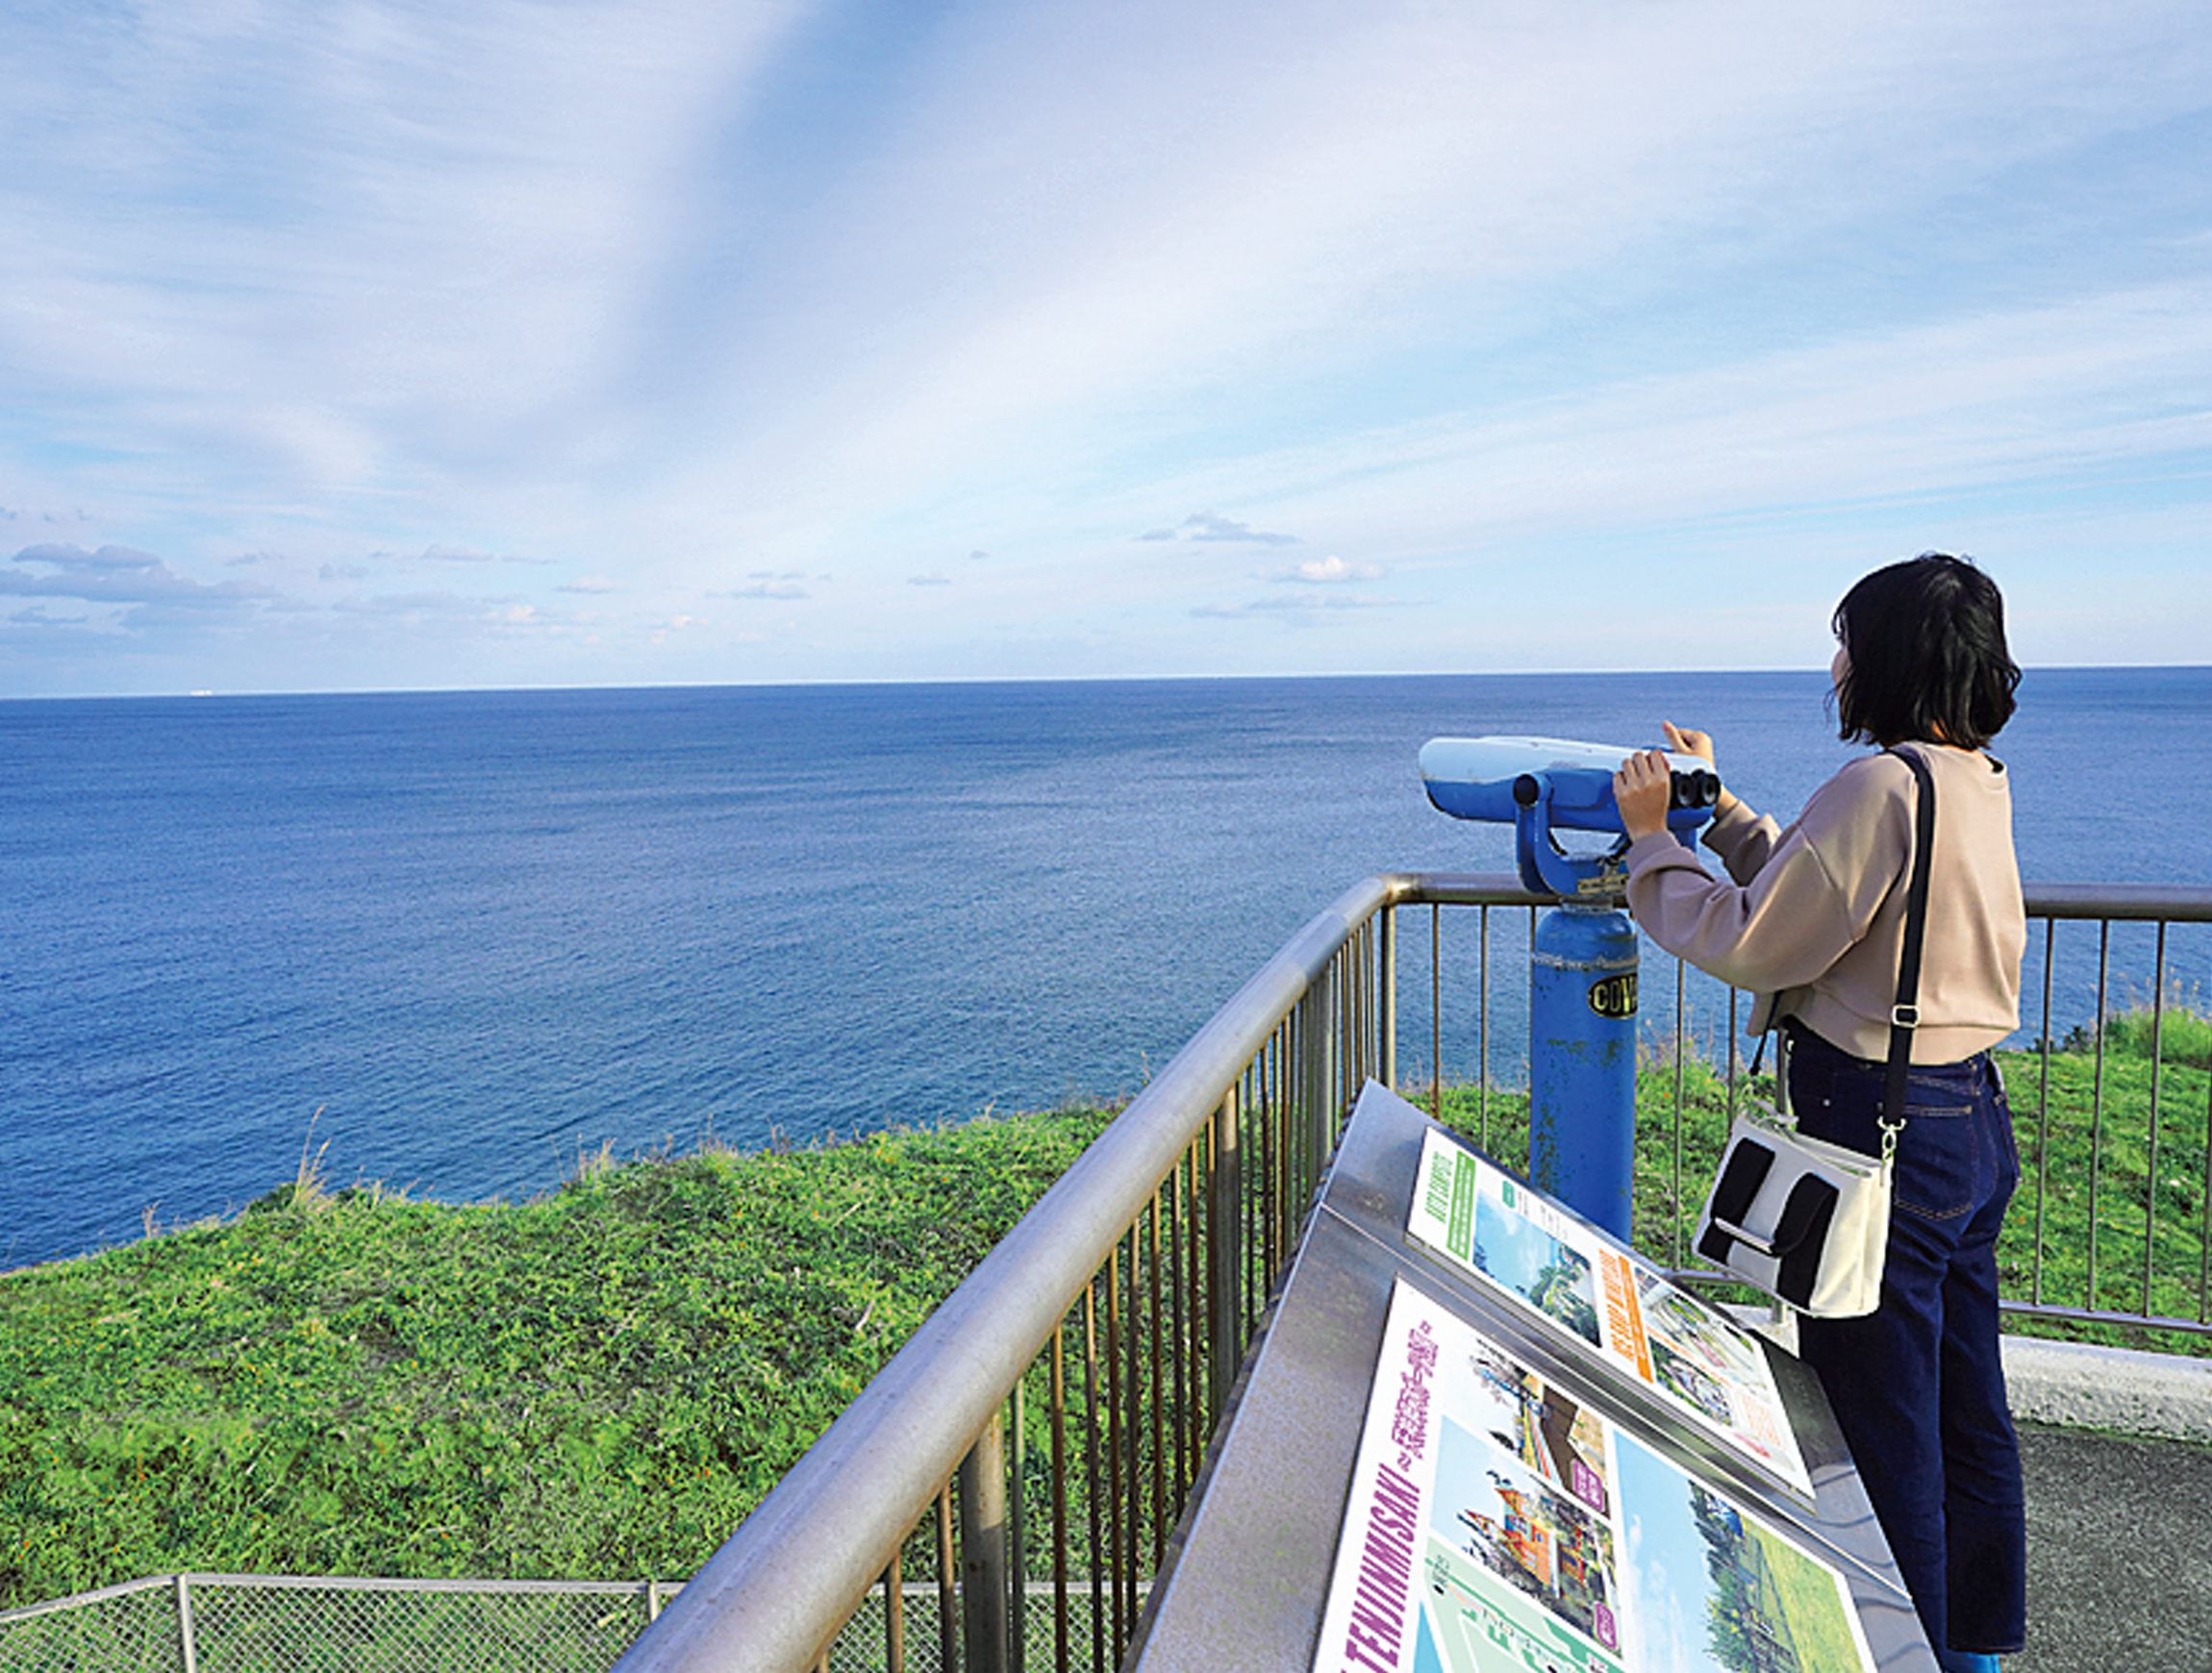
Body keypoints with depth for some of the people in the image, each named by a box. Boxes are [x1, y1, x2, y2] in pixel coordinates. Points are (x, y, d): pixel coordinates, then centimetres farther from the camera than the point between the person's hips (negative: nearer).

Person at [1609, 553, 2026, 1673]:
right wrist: (1716, 806, 22)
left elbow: (1751, 943, -18)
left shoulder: (1882, 788, -21)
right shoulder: (1980, 782, 9)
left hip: (1885, 1136, -10)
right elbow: (1814, 886, 17)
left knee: (1879, 1427, 5)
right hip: (1974, 1118, 10)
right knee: (1966, 1411, 22)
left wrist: (1651, 837, -7)